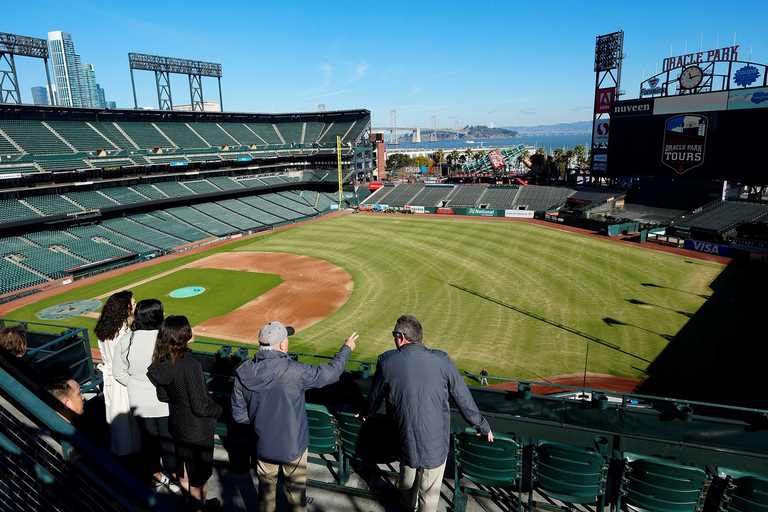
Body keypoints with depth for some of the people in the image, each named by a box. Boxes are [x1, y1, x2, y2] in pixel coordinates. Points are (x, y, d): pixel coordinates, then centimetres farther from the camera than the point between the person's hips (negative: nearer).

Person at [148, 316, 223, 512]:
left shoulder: (162, 362, -9)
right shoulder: (190, 365, -32)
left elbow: (162, 396, 6)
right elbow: (201, 407, -28)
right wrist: (219, 410, -9)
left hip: (178, 425, 8)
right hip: (198, 431, -8)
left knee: (183, 470, 27)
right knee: (199, 475, 16)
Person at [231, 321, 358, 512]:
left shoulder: (243, 373, -13)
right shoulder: (293, 371, -27)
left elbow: (239, 414, -3)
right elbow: (330, 372, -14)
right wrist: (346, 348, 2)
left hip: (263, 446, 4)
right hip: (293, 446, -3)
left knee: (266, 491, 26)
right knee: (296, 493, 20)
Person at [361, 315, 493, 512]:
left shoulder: (387, 361, -9)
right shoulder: (441, 360, -11)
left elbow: (375, 397, 7)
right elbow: (463, 398, -3)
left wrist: (365, 414, 29)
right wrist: (482, 426, 12)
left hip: (404, 436, 2)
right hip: (436, 442, -2)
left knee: (408, 479, 29)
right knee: (429, 491, 16)